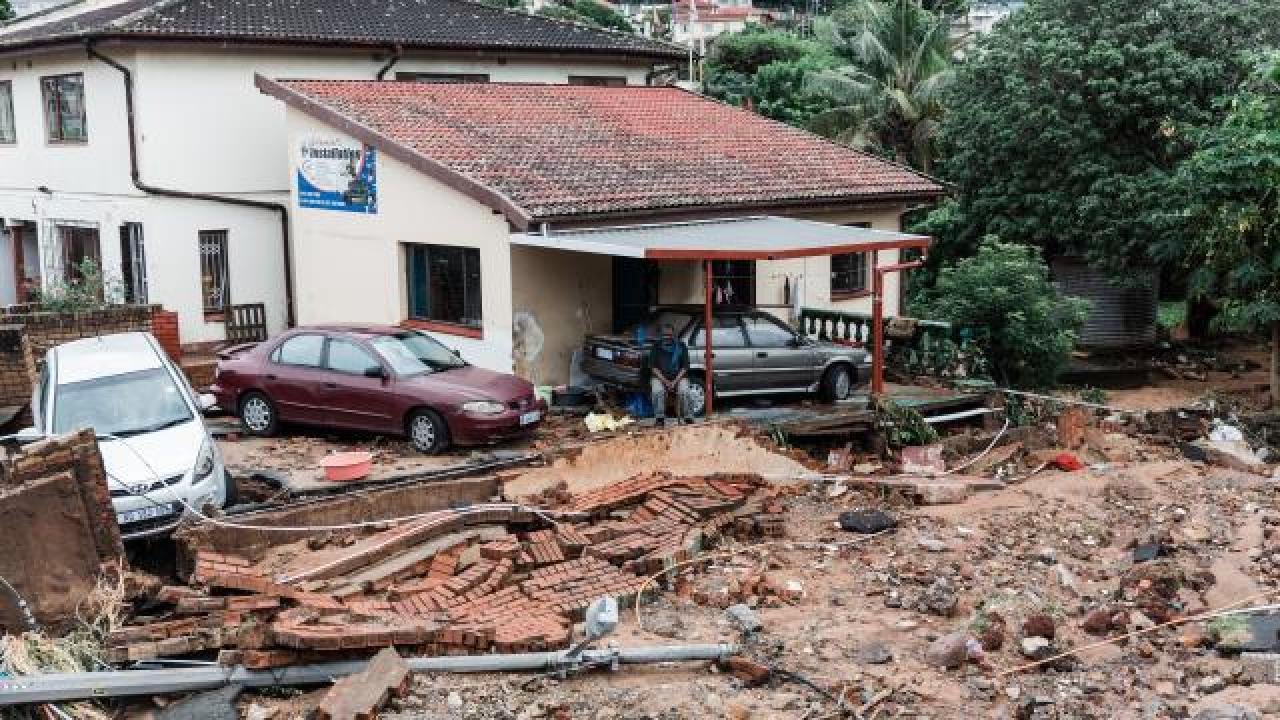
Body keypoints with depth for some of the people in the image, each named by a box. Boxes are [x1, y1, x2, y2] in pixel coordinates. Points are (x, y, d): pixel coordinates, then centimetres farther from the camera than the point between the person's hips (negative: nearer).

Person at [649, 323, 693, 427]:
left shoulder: (681, 346, 1)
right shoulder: (656, 347, 1)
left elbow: (684, 367, -1)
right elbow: (653, 367, -2)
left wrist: (674, 382, -15)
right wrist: (665, 381, -15)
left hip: (678, 376, 0)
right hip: (660, 377, 0)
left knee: (684, 391, -29)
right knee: (657, 391, -31)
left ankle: (685, 416, -14)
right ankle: (659, 417, -22)